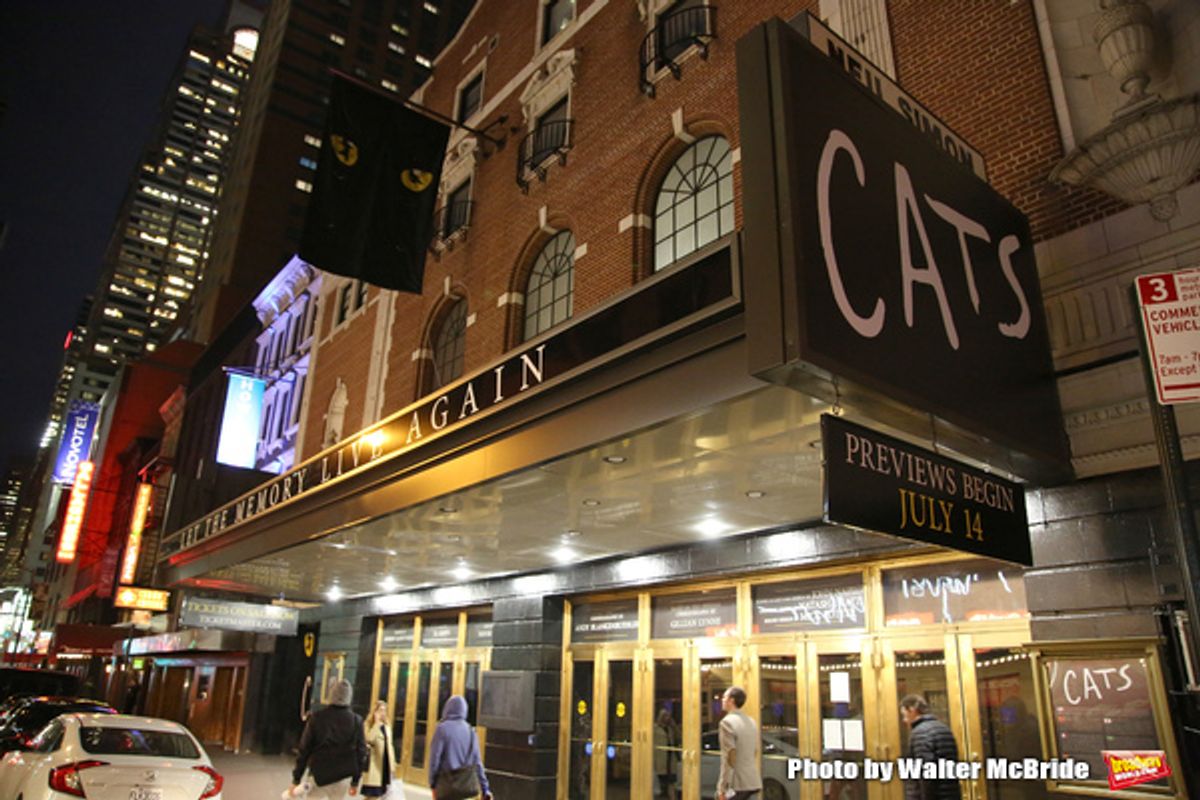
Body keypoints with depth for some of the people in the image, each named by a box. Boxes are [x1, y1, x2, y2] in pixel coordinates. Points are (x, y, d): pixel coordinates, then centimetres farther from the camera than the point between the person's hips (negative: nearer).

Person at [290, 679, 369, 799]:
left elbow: (304, 749, -5)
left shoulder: (317, 718, -7)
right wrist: (355, 781, 9)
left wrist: (296, 779, 2)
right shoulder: (356, 721, -4)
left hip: (318, 775, -1)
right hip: (342, 776, 1)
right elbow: (361, 752, -1)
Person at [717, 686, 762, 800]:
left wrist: (722, 788, -16)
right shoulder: (751, 722, 13)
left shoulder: (727, 721, -13)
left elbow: (728, 758, -17)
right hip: (752, 781, 8)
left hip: (737, 783, -8)